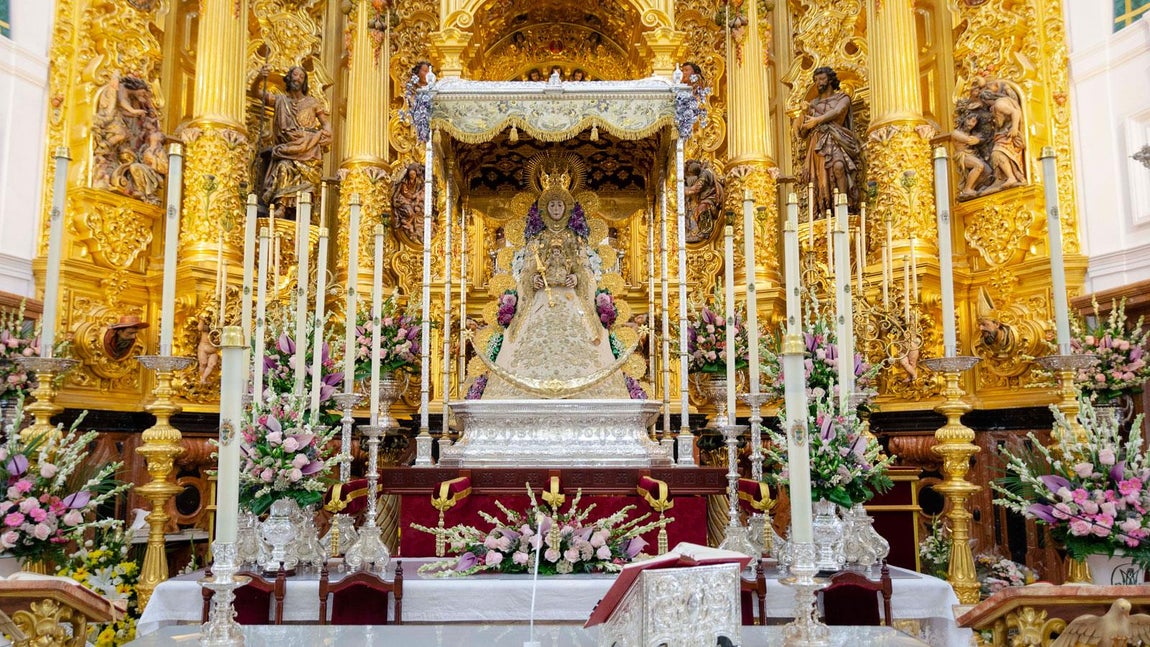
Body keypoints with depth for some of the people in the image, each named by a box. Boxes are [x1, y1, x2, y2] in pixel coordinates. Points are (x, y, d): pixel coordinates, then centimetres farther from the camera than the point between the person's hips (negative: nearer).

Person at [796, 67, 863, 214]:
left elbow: (837, 112, -10)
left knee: (838, 165, -32)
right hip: (818, 144, 4)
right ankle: (824, 213, -19)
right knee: (820, 178, -14)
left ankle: (844, 206, -36)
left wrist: (816, 120, -13)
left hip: (836, 140, -4)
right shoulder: (813, 103, 25)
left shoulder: (842, 98, 15)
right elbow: (802, 134, 21)